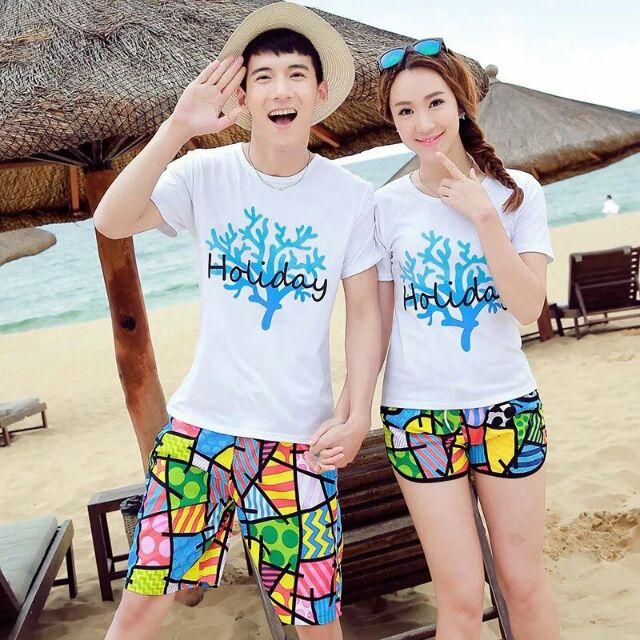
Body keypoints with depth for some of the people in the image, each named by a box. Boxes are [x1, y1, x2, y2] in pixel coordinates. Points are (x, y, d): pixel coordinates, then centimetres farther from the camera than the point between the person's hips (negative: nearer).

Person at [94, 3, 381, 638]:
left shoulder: (350, 196, -1)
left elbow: (364, 309, 2)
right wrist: (176, 128, -26)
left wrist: (359, 403, -8)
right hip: (201, 424, 0)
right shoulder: (206, 173, -3)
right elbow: (111, 221, -17)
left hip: (300, 437, 0)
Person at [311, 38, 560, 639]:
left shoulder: (516, 191, -1)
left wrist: (483, 215, -17)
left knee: (524, 582, 13)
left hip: (509, 406, 1)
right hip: (419, 413, -1)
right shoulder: (386, 206, -2)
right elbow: (375, 322, 2)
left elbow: (528, 307, -10)